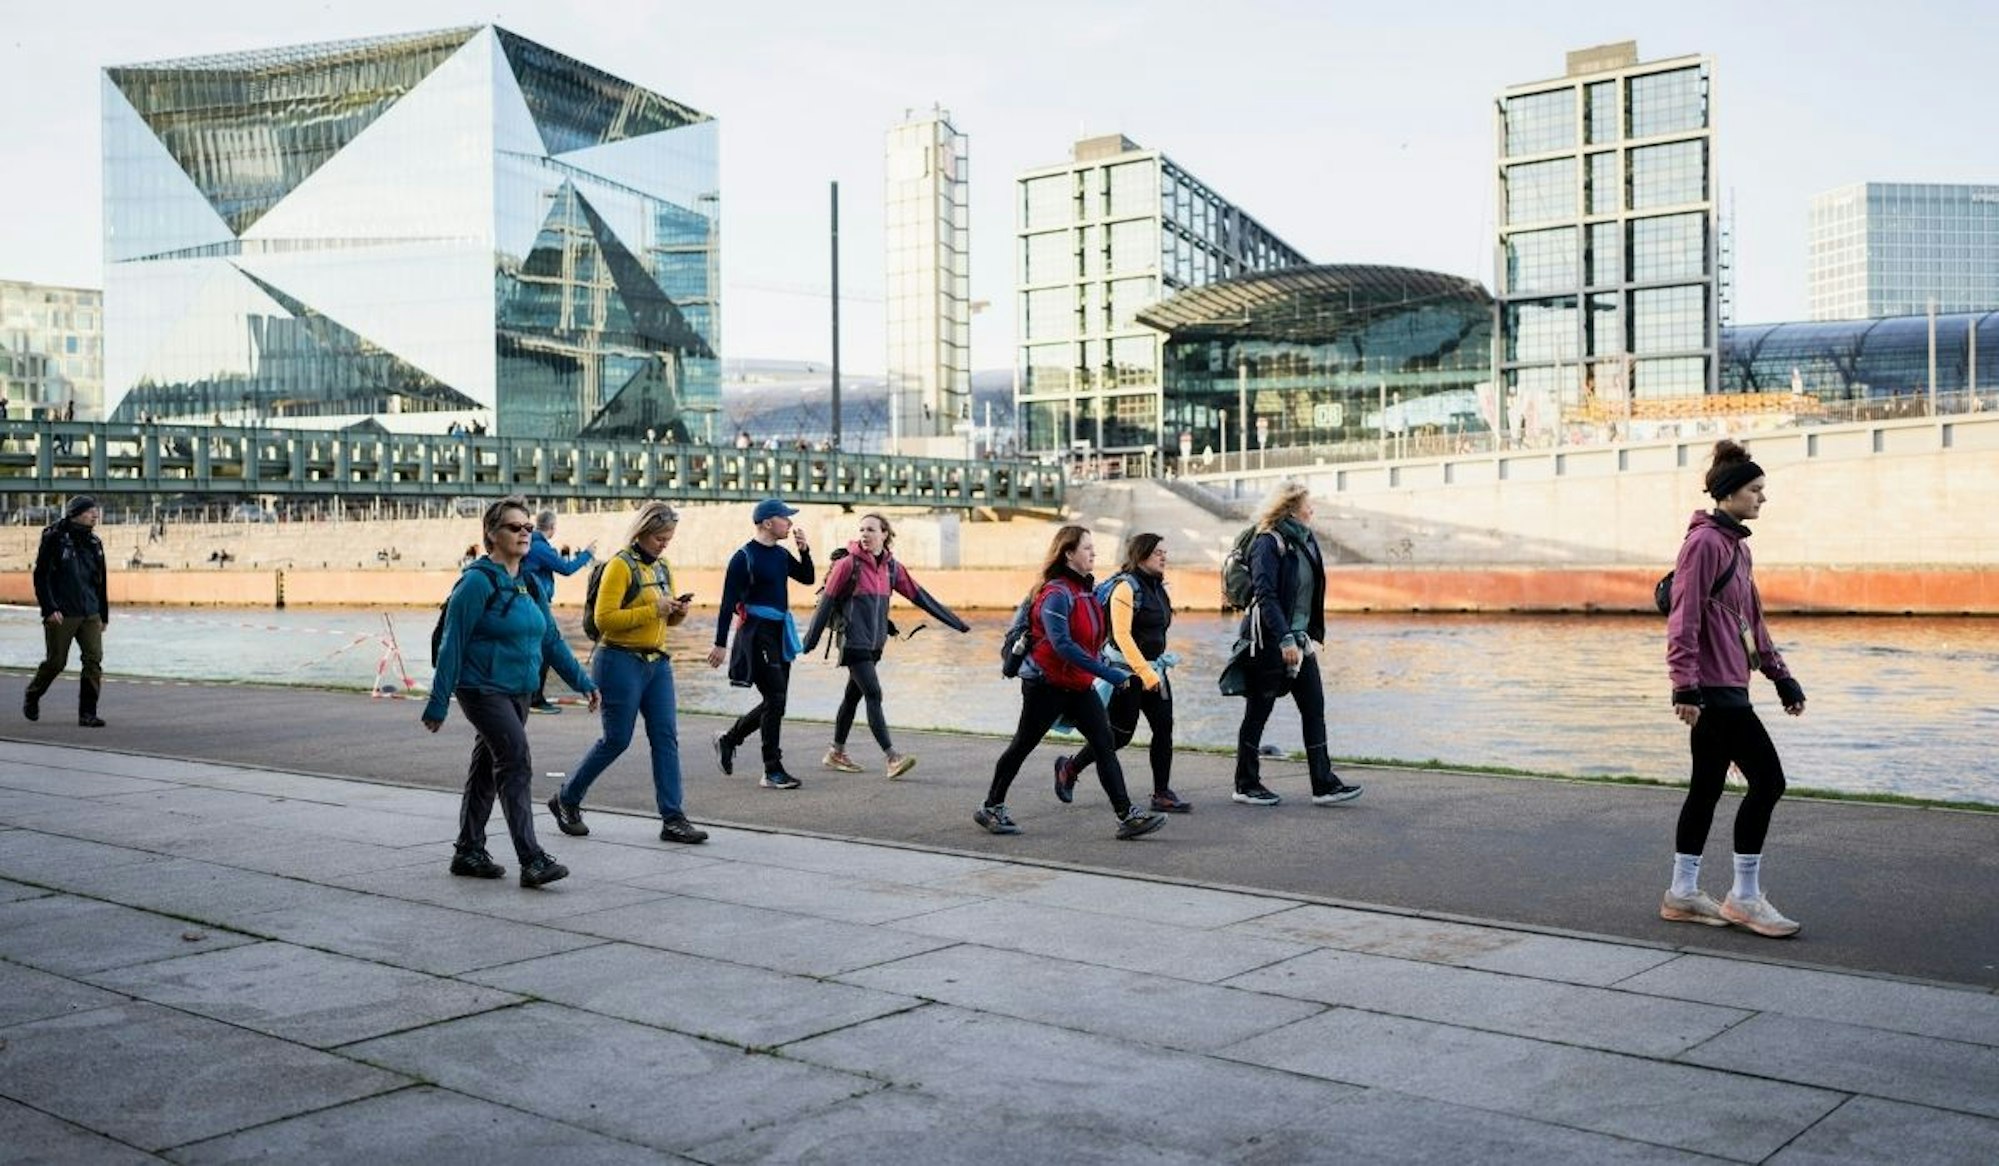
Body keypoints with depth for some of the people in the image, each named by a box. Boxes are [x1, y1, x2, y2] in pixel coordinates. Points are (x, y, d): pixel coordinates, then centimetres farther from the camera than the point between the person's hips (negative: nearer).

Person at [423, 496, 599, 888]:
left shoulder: (529, 585, 11)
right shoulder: (477, 582, -13)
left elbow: (552, 640, 16)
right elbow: (452, 645, -13)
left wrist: (583, 682, 12)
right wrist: (438, 704, -14)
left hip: (517, 693, 8)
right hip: (483, 690, -8)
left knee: (487, 769, 15)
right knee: (517, 764, -16)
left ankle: (469, 853, 25)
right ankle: (532, 860, -18)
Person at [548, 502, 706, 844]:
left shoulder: (662, 568, 13)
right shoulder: (621, 565, -11)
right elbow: (604, 619, -19)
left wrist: (677, 613, 0)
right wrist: (653, 610, -22)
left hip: (657, 662, 7)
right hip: (621, 661, -7)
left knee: (666, 737, 1)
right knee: (616, 740, 0)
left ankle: (672, 819, 2)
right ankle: (566, 800, 21)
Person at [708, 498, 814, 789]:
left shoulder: (781, 554, 12)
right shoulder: (744, 557, -11)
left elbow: (808, 578, 19)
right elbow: (729, 602, -11)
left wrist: (804, 550, 1)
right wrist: (721, 643, -13)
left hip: (779, 634, 8)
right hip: (757, 633, -8)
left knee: (774, 702, 12)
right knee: (775, 700, -9)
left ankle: (728, 739, 32)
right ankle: (773, 773, -3)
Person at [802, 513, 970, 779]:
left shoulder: (892, 567, 7)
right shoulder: (848, 565, -8)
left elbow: (920, 596, 9)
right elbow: (827, 602, -6)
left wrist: (956, 622, 8)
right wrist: (810, 641, -7)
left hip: (874, 644, 6)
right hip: (854, 642, -6)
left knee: (853, 696, 13)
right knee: (873, 695, -13)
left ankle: (837, 753, 25)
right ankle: (891, 757, -19)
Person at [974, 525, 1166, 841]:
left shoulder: (1087, 589, 9)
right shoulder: (1056, 593, -19)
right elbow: (1062, 644, -28)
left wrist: (1116, 670, 15)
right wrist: (1109, 673, -31)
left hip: (1079, 685, 8)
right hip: (1046, 683, -8)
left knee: (1105, 745, -2)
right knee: (1023, 745, 5)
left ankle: (1127, 815, -6)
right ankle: (991, 808, 21)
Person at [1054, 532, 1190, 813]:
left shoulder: (1157, 587, 11)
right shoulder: (1126, 587, -15)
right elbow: (1122, 635, -22)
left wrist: (1156, 668, 19)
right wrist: (1144, 672, -26)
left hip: (1154, 668, 8)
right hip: (1127, 670, -8)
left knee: (1164, 727, -1)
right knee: (1121, 734, 0)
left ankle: (1162, 793, 5)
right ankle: (1069, 768, 20)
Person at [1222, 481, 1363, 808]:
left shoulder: (1305, 541, 12)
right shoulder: (1269, 543, -13)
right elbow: (1265, 595, -21)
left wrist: (1314, 635, 13)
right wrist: (1285, 639, -26)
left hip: (1298, 639, 8)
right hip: (1270, 642, -8)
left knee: (1314, 709, 3)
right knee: (1258, 712, 2)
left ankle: (1324, 784, 5)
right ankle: (1246, 785, 13)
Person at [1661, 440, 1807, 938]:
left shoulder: (1736, 544, 17)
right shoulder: (1704, 542, -12)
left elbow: (1752, 618, 23)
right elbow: (1684, 618, -18)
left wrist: (1780, 676, 22)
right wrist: (1684, 684, -23)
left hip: (1727, 687, 10)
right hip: (1713, 688, -10)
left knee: (1707, 787, 12)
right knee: (1768, 780, -7)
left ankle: (1682, 894, 18)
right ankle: (1744, 898, 1)